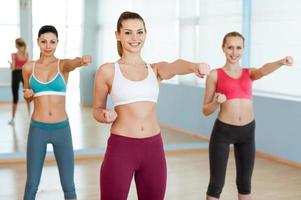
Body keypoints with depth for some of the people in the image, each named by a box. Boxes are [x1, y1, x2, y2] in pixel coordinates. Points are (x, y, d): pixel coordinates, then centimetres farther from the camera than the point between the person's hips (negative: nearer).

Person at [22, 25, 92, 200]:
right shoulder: (28, 67, 3)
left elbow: (73, 63, -28)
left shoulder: (63, 65, -2)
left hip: (62, 129, -1)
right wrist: (27, 95, -6)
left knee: (68, 186, 5)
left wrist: (82, 60, -52)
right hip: (37, 129, 1)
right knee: (32, 185, 6)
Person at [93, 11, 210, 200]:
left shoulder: (156, 69, 7)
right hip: (120, 148, -3)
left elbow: (175, 66, -16)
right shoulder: (107, 70, 0)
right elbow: (97, 109, 11)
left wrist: (195, 66, -39)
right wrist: (105, 116, -13)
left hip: (154, 149, 3)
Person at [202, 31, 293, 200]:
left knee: (245, 182, 13)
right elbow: (206, 111, 3)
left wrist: (281, 62, -37)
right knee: (217, 183, 3)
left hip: (248, 132, 3)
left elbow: (263, 70, -17)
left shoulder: (249, 73, 8)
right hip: (223, 131, -3)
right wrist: (216, 102, -18)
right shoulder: (215, 75, 1)